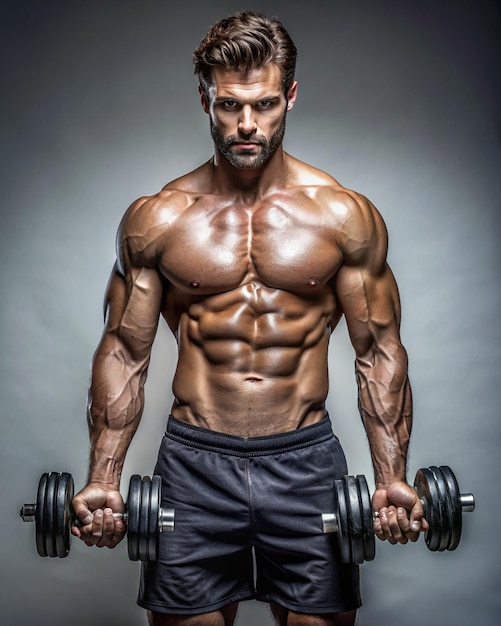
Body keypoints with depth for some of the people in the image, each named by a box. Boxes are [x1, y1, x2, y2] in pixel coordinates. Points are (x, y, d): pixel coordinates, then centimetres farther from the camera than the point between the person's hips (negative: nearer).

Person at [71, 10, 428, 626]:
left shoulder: (345, 215, -1)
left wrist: (392, 477, -7)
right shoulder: (156, 218, -1)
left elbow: (379, 351, 2)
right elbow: (124, 352, 2)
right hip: (194, 461, 0)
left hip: (307, 460, 1)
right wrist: (102, 479, -6)